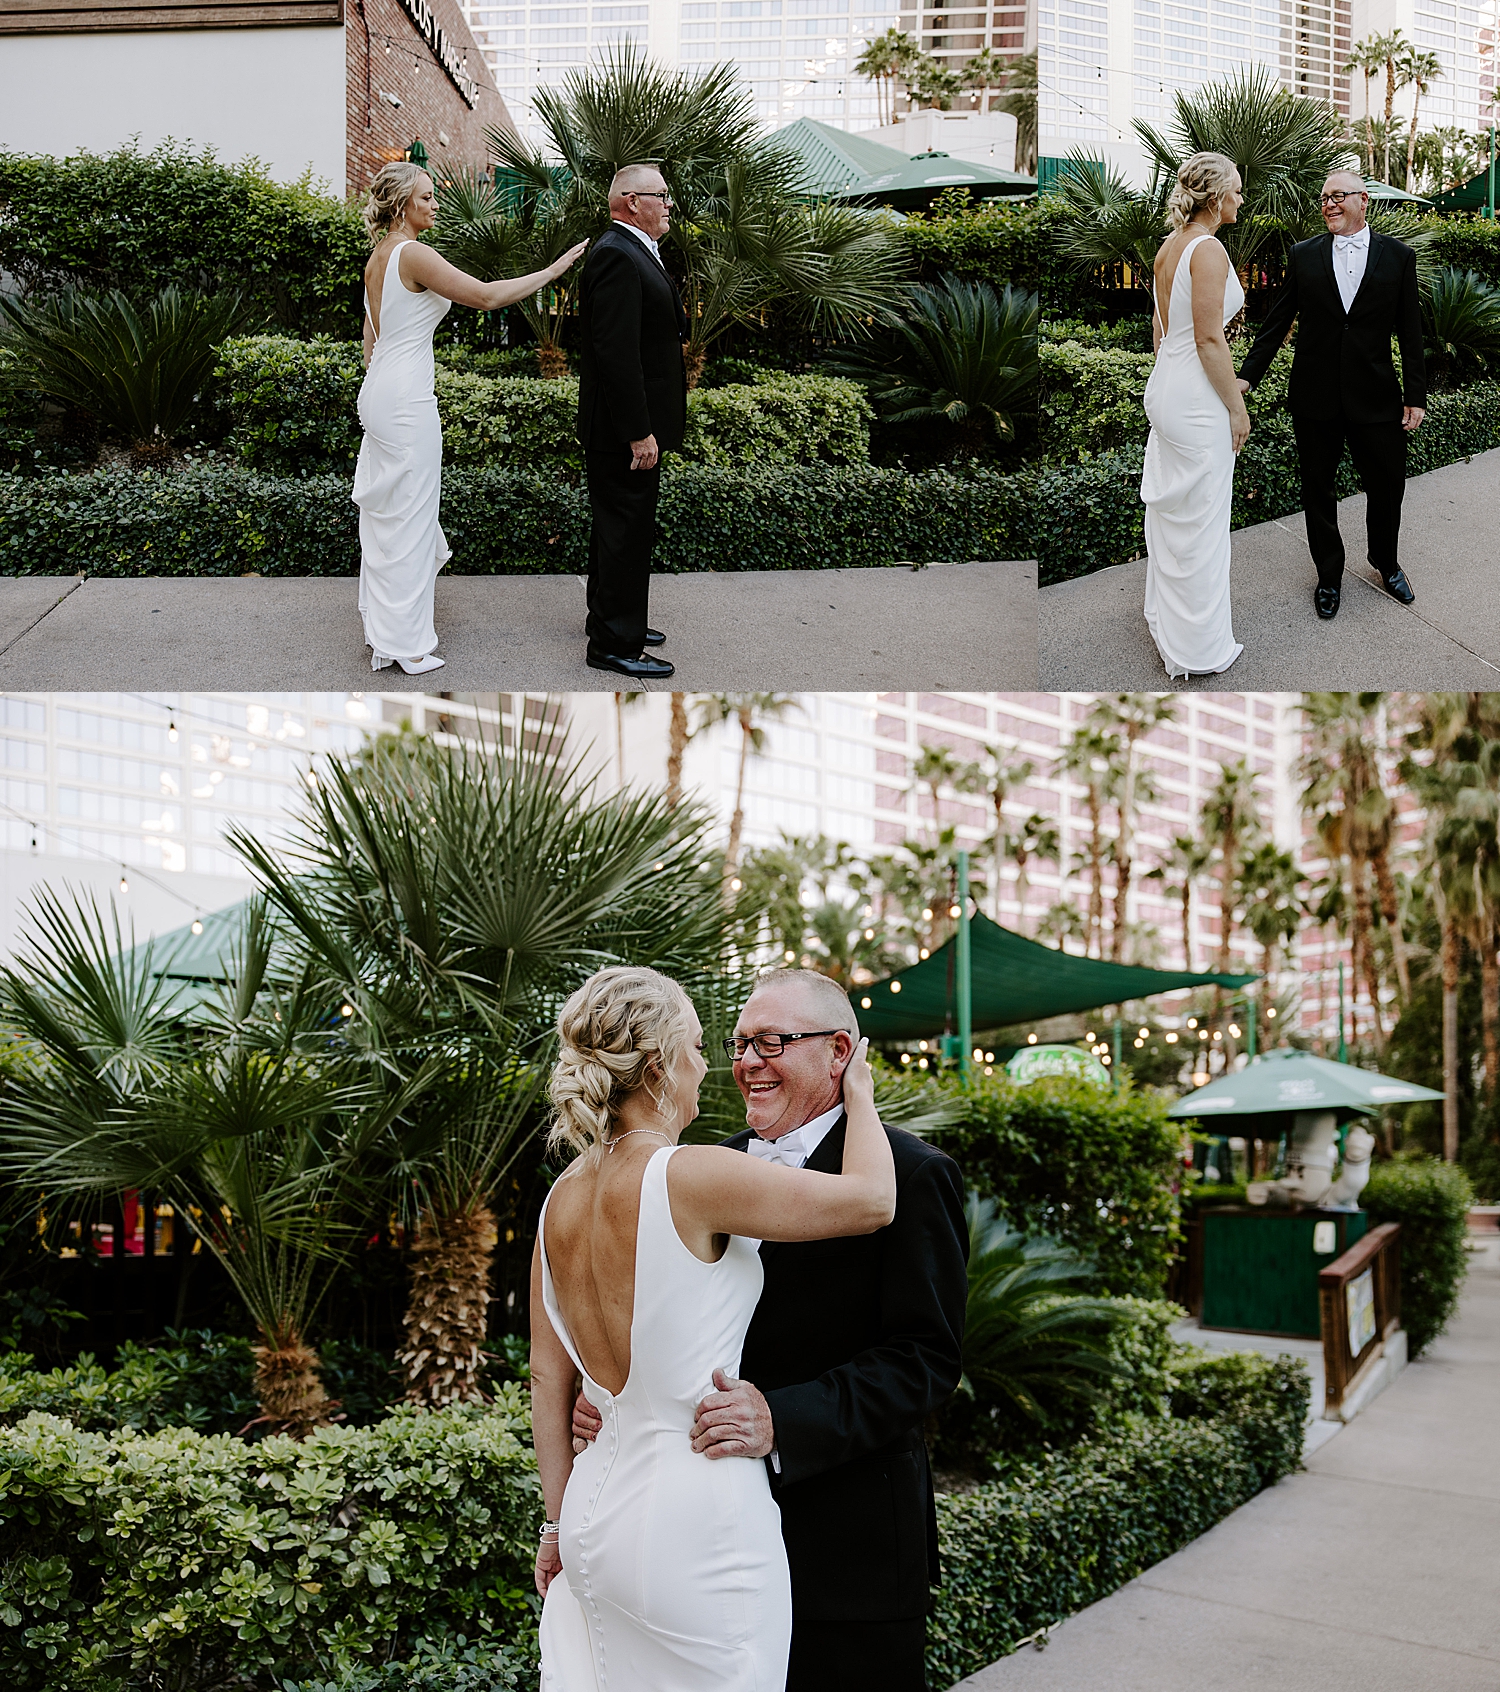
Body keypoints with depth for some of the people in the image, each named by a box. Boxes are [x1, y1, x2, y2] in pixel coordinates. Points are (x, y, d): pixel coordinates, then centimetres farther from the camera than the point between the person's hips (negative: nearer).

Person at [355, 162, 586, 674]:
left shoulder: (377, 258, 12)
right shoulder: (411, 254, -16)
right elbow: (487, 296, -21)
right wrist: (554, 269, -14)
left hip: (378, 393, 10)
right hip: (407, 401, -10)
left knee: (385, 514, 14)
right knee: (409, 520, -2)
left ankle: (382, 632, 21)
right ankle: (406, 645, 5)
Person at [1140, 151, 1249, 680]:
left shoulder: (1169, 246, 8)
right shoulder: (1208, 250, -19)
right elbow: (1209, 340, -21)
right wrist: (1237, 407, -14)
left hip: (1163, 387, 9)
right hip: (1197, 402, -9)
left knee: (1169, 512, 19)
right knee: (1199, 523, 0)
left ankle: (1164, 619, 33)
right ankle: (1197, 648, 9)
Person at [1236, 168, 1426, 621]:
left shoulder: (1398, 256, 1)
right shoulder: (1303, 256, 2)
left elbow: (1410, 332, 2)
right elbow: (1277, 323, 3)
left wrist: (1416, 395, -1)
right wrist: (1247, 376, -4)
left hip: (1375, 397, 0)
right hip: (1315, 397, 0)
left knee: (1388, 486, 9)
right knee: (1317, 489, 9)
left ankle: (1386, 563, 34)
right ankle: (1329, 575, 26)